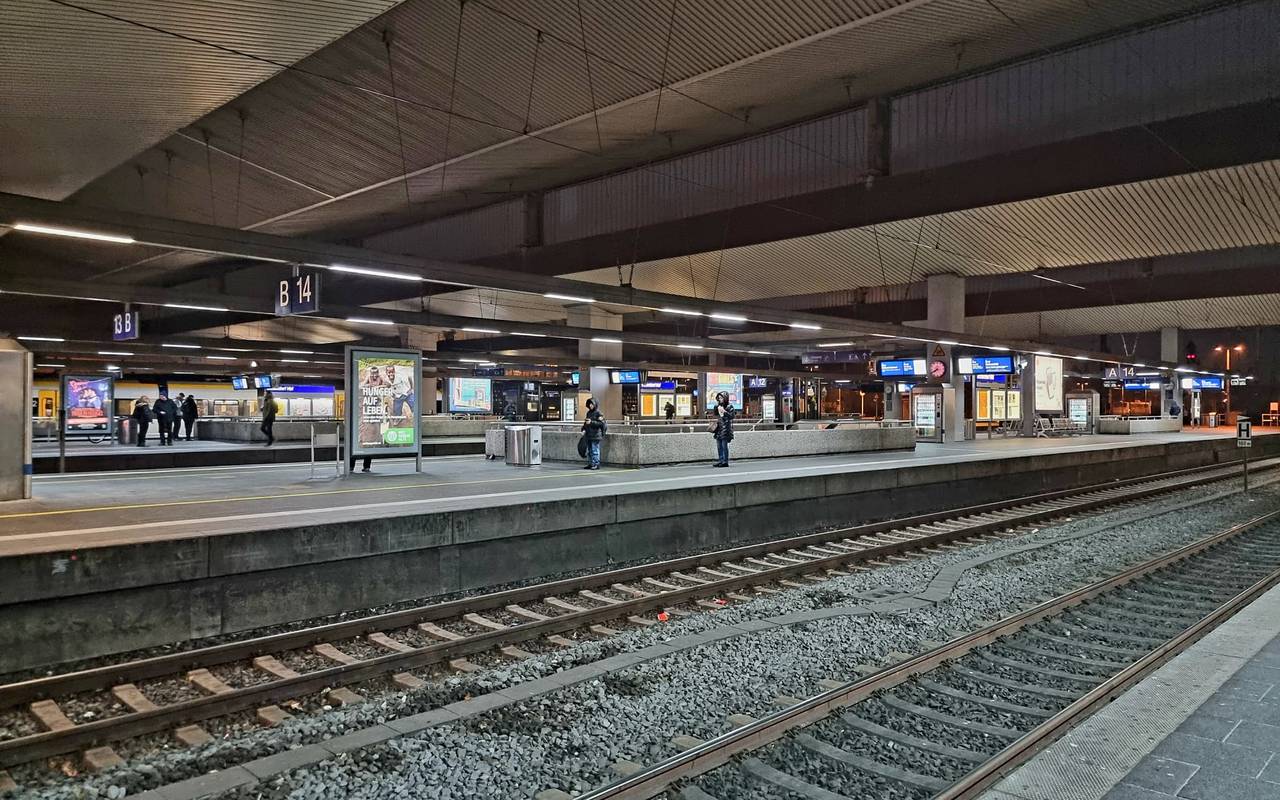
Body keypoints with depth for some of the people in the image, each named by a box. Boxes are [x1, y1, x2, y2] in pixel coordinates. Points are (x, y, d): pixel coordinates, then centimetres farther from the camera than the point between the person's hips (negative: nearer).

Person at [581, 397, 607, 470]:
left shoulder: (598, 413, -7)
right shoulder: (588, 413, 17)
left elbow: (602, 423, -16)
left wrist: (591, 422, -20)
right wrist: (584, 429, 10)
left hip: (595, 435, -8)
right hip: (588, 435, 8)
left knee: (595, 450, -8)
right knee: (589, 450, 11)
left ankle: (596, 464, -4)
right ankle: (590, 464, 17)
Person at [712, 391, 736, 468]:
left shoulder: (729, 406, -4)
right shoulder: (719, 406, 17)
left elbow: (732, 416, -11)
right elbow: (716, 415, 25)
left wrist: (724, 412, -19)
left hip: (726, 428, -8)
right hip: (719, 428, 8)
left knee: (724, 445, -8)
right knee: (719, 446, 7)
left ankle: (725, 461, -5)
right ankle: (721, 460, 13)